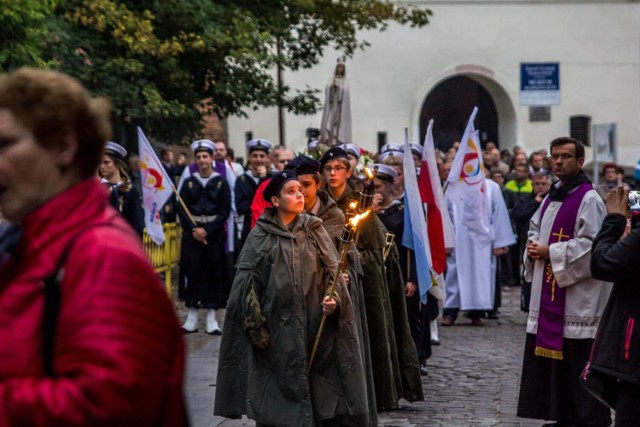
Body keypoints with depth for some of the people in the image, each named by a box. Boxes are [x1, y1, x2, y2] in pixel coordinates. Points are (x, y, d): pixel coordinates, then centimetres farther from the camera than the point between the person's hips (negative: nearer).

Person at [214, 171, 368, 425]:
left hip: (313, 326, 2)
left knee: (315, 396, 2)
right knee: (276, 395, 1)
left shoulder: (314, 231, 8)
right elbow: (247, 282, -2)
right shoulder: (261, 236, 1)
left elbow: (332, 271, 6)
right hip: (276, 327, -2)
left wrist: (333, 299, -14)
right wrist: (256, 326, -9)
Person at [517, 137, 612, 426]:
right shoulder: (552, 196, 15)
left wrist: (550, 252, -15)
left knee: (579, 363, -7)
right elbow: (536, 227, 27)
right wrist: (534, 246, 5)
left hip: (577, 296, -9)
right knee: (551, 359, 12)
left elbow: (590, 245, -19)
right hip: (549, 293, 9)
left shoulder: (588, 199, -12)